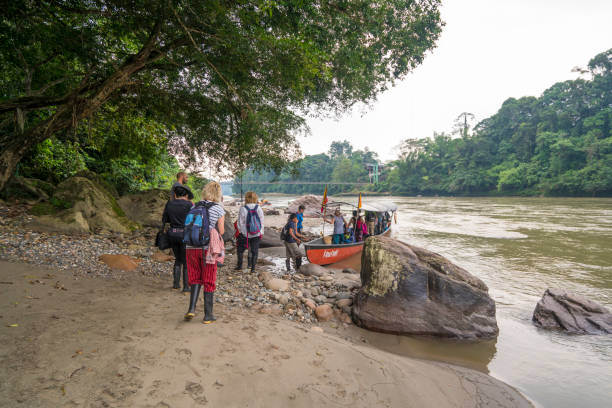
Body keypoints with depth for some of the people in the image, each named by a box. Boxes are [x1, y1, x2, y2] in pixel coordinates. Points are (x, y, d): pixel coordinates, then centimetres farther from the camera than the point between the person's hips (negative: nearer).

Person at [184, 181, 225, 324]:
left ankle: (191, 309, 7)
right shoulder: (219, 209, -3)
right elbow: (221, 231, -3)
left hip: (191, 247, 4)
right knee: (209, 281, 9)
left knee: (196, 279, 19)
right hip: (208, 248, -3)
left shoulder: (195, 207, 9)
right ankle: (208, 315, 16)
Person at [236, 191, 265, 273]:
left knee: (240, 249, 18)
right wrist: (261, 233, 12)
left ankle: (239, 265, 23)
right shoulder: (259, 208, -4)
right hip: (256, 234, 2)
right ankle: (253, 268, 10)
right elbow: (262, 222, 2)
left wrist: (240, 231, 9)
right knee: (254, 251, 9)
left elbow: (240, 223, -6)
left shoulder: (243, 209, -12)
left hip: (245, 234, -2)